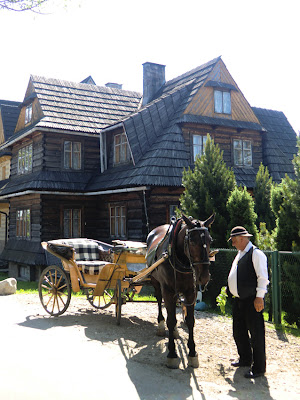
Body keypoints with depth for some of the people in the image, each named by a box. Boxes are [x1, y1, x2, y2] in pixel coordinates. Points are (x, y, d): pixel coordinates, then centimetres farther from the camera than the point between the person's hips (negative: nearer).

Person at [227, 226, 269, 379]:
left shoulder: (256, 253, -12)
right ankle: (245, 359, 36)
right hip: (238, 300, 9)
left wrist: (259, 297, -20)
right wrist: (230, 290, 20)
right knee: (239, 332, 18)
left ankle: (259, 368, 10)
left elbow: (263, 277, -16)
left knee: (256, 334, -1)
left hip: (252, 301, -9)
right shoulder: (240, 254, 17)